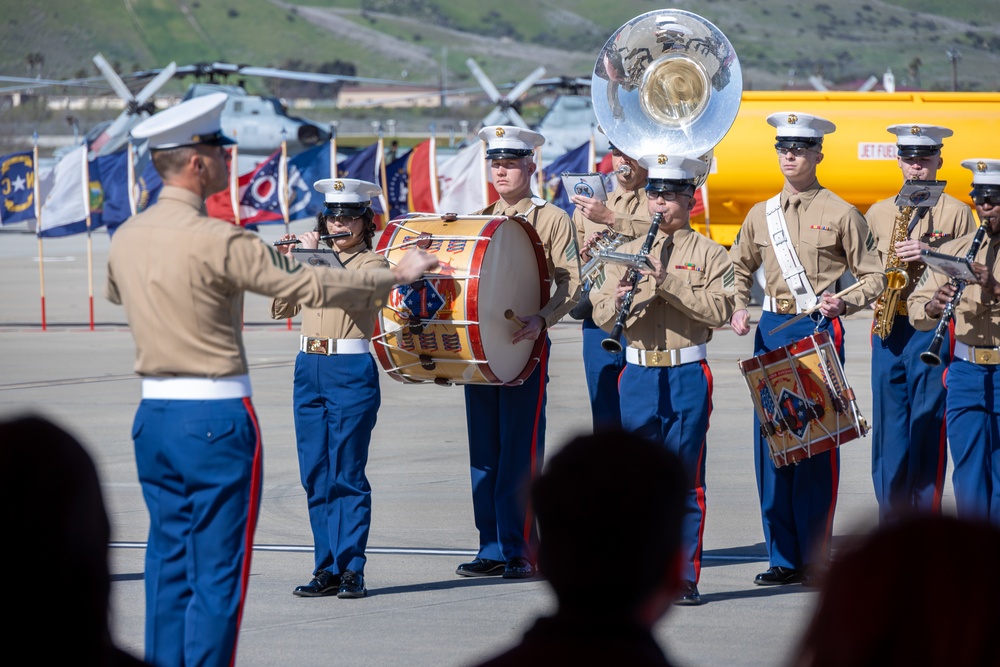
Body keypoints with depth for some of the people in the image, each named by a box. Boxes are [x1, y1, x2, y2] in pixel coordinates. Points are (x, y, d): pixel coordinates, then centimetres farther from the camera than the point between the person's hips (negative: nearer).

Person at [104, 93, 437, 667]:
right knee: (218, 573, -2)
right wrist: (395, 276, -1)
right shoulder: (216, 240, -16)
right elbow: (311, 286, -13)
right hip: (216, 419, -7)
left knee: (168, 564, 12)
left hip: (153, 415, 7)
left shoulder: (125, 238, 6)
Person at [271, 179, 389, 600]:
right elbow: (281, 309, 12)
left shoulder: (374, 263, 0)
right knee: (315, 476, 5)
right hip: (309, 370, 6)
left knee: (347, 474, -6)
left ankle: (351, 569, -3)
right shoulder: (315, 258, 16)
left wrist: (314, 255, -12)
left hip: (352, 374, -6)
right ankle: (327, 569, 10)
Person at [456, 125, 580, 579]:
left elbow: (570, 281, -5)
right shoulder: (479, 220, 17)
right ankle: (492, 549, 10)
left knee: (520, 452, -5)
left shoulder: (551, 219, 2)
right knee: (484, 451, 5)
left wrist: (542, 319, -21)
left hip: (525, 346, -5)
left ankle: (522, 551, -2)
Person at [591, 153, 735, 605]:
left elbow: (719, 310, -12)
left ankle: (685, 578, 4)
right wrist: (617, 301, -15)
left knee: (685, 483, -1)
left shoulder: (709, 254, 3)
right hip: (638, 376, 3)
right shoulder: (628, 253, 14)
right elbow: (601, 317, 8)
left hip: (687, 376, -3)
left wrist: (667, 282, -20)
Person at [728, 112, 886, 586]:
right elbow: (740, 269, 24)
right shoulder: (761, 215, 11)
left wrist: (844, 302, -16)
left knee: (817, 444, -4)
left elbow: (874, 277, 2)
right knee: (770, 445, 3)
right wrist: (738, 310, 6)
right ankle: (783, 558, 10)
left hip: (819, 332, -4)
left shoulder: (841, 214, -1)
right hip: (771, 332, 5)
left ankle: (815, 559, 2)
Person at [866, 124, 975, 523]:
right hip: (889, 332, 3)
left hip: (934, 329, -3)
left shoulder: (956, 213, 5)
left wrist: (930, 254, -12)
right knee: (889, 427, 3)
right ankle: (891, 523, 9)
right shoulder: (877, 213, 15)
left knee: (928, 426, -6)